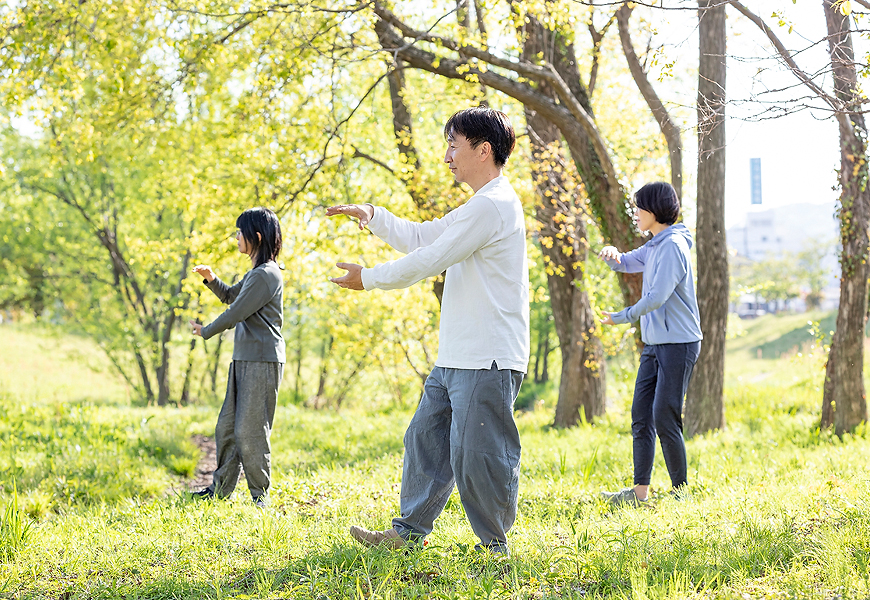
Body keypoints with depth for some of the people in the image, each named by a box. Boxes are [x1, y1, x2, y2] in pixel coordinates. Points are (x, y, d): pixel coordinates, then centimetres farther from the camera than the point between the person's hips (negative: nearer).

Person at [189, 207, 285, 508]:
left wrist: (205, 331, 1)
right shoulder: (255, 273, 16)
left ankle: (260, 495, 2)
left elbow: (235, 313, -15)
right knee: (227, 426, 12)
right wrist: (211, 278, 12)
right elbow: (230, 296, 31)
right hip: (244, 360, 10)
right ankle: (220, 488, 20)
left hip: (262, 362, -10)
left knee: (249, 430, -7)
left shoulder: (266, 275, -16)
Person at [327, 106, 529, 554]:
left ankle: (495, 546, 7)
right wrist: (372, 216, 12)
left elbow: (428, 261, -14)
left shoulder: (492, 205, -16)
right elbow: (421, 238, 24)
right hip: (456, 359, 11)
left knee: (475, 454, -5)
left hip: (489, 361, -11)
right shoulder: (480, 206, 19)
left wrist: (367, 278, -4)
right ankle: (410, 531, 21)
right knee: (426, 437, 13)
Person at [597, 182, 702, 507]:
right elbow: (626, 263, 26)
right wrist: (613, 254, 1)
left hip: (678, 343, -10)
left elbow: (658, 296, -22)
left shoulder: (673, 246, -15)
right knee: (641, 416, 8)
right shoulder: (655, 246, 14)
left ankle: (681, 490, 2)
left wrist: (622, 317, -11)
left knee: (665, 419, -8)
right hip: (655, 345, 10)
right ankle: (640, 491, 12)